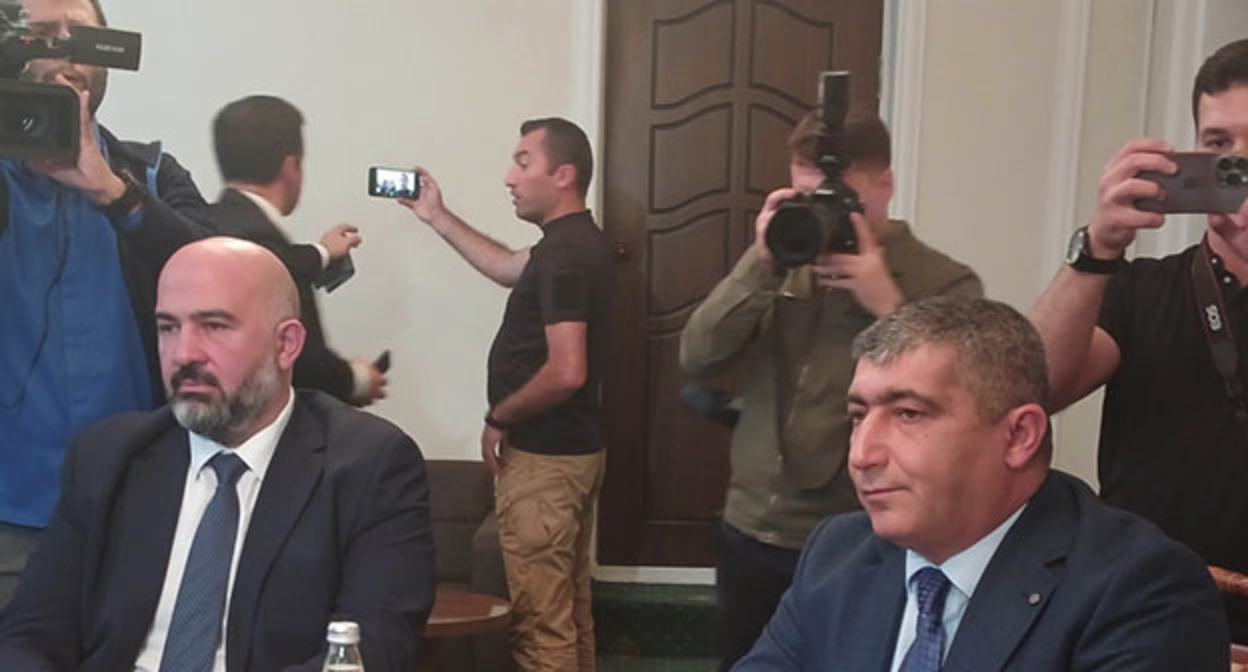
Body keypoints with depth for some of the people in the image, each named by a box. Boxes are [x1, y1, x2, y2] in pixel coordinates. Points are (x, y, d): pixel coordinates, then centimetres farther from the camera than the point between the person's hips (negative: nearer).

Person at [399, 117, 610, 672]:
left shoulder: (564, 253, -20)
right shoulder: (574, 243, 11)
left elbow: (566, 372, -27)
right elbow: (508, 267, 28)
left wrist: (499, 419, -13)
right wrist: (437, 216, 27)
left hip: (544, 459, -10)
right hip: (570, 451, 10)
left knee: (541, 622, -2)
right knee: (569, 613, 17)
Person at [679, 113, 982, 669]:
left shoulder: (945, 285, -8)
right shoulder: (784, 266, 5)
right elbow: (697, 360, -4)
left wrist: (887, 304, -23)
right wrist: (760, 266, -15)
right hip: (751, 533, 4)